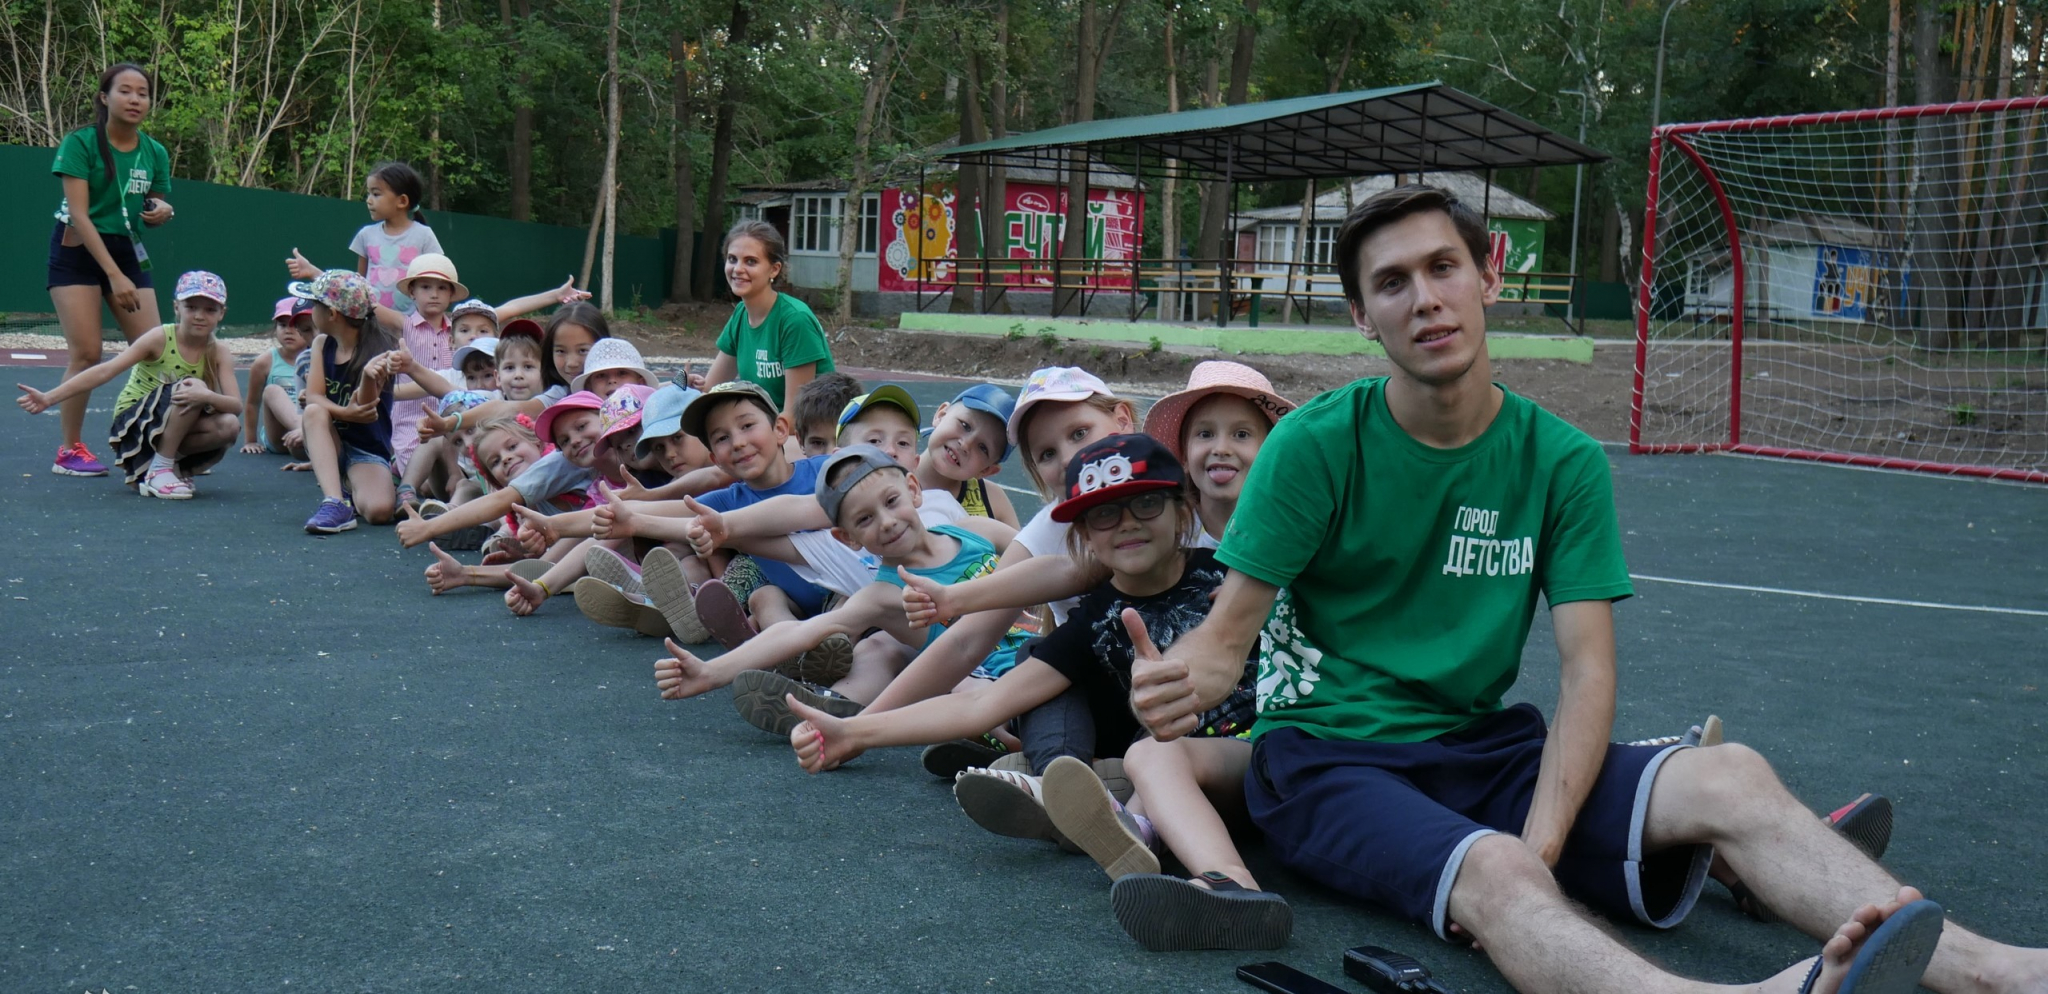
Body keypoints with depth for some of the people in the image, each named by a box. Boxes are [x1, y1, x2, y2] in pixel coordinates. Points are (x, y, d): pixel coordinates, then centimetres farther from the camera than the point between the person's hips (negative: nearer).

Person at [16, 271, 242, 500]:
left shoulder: (218, 352, -6)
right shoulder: (160, 339, -16)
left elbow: (236, 405, -17)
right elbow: (105, 371, -22)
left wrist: (207, 396, -41)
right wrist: (48, 399, -31)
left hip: (173, 428, 4)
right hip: (133, 423, -4)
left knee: (229, 426, -27)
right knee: (188, 387, -32)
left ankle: (168, 465, -3)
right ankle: (159, 470, -20)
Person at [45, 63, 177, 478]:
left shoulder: (155, 153, 2)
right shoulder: (80, 143, -12)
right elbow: (79, 214, -17)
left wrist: (162, 211, -12)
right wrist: (115, 276, -24)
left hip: (128, 251, 5)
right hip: (77, 252, -5)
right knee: (86, 353, -11)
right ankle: (69, 452, 0)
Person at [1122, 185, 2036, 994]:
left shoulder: (1562, 462, 2)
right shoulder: (1316, 445, -5)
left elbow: (1586, 671, -4)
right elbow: (1229, 634, -6)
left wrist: (1543, 838, -20)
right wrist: (1173, 681, -32)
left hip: (1481, 745, 4)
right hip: (1326, 757, -4)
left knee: (1730, 777, -21)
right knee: (1497, 879, -36)